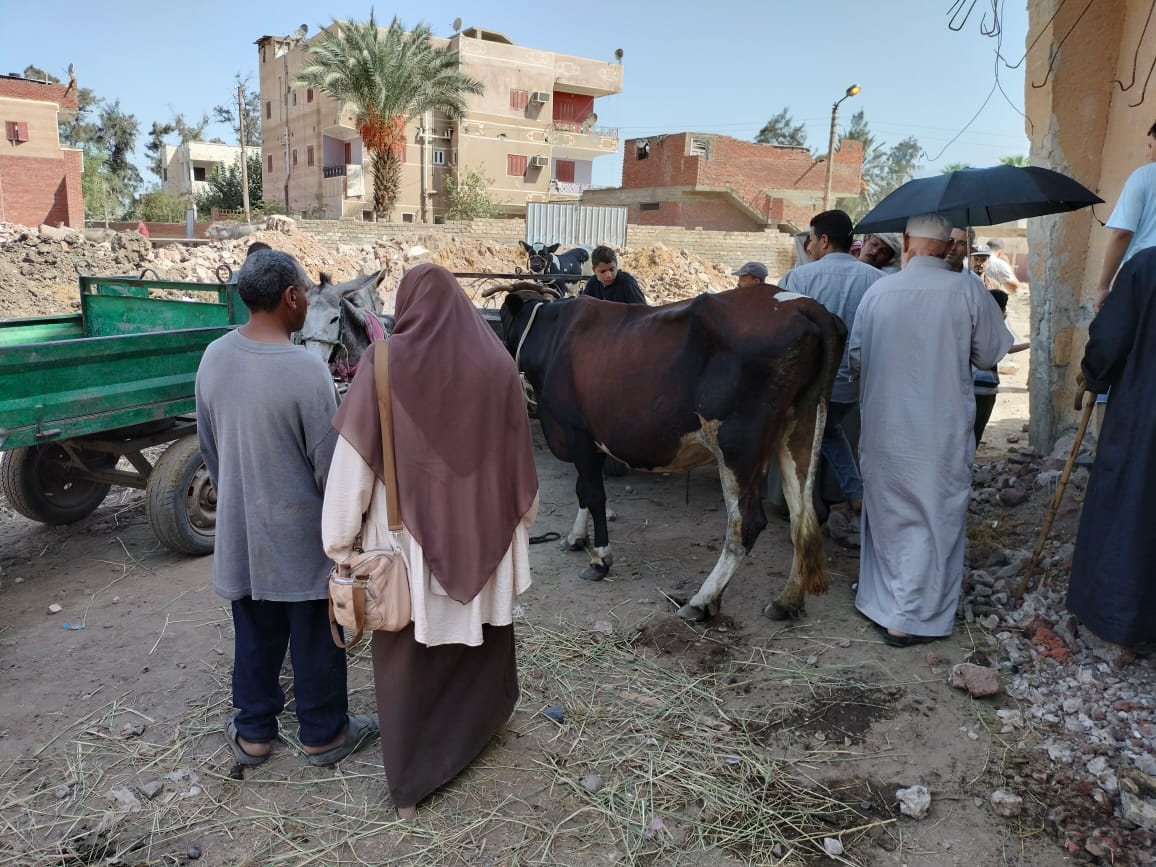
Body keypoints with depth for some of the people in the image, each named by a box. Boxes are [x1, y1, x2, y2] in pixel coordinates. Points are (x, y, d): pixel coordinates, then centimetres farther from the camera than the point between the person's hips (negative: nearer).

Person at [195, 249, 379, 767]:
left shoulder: (214, 357, -4)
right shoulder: (305, 368, -23)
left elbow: (207, 447, 8)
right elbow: (329, 465, -17)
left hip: (241, 529, 6)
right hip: (302, 533, -6)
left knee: (255, 634, 20)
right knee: (315, 637, 12)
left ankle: (252, 732, 35)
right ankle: (323, 734, 28)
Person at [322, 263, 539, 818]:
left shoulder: (384, 363, -12)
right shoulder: (496, 362, -4)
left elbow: (353, 462, -12)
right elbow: (519, 454, 4)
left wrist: (340, 541, -4)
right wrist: (523, 513, 18)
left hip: (408, 533, -3)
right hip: (485, 531, 3)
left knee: (407, 652, 12)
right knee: (485, 628, 27)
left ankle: (409, 784, 24)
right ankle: (486, 717, 50)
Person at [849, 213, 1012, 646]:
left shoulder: (878, 291, -4)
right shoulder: (966, 290, -10)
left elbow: (855, 359, 3)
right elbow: (989, 355, 0)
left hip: (883, 428, 3)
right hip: (941, 432, -3)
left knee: (888, 515, 18)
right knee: (934, 520, 8)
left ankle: (882, 603, 29)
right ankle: (910, 620, 13)